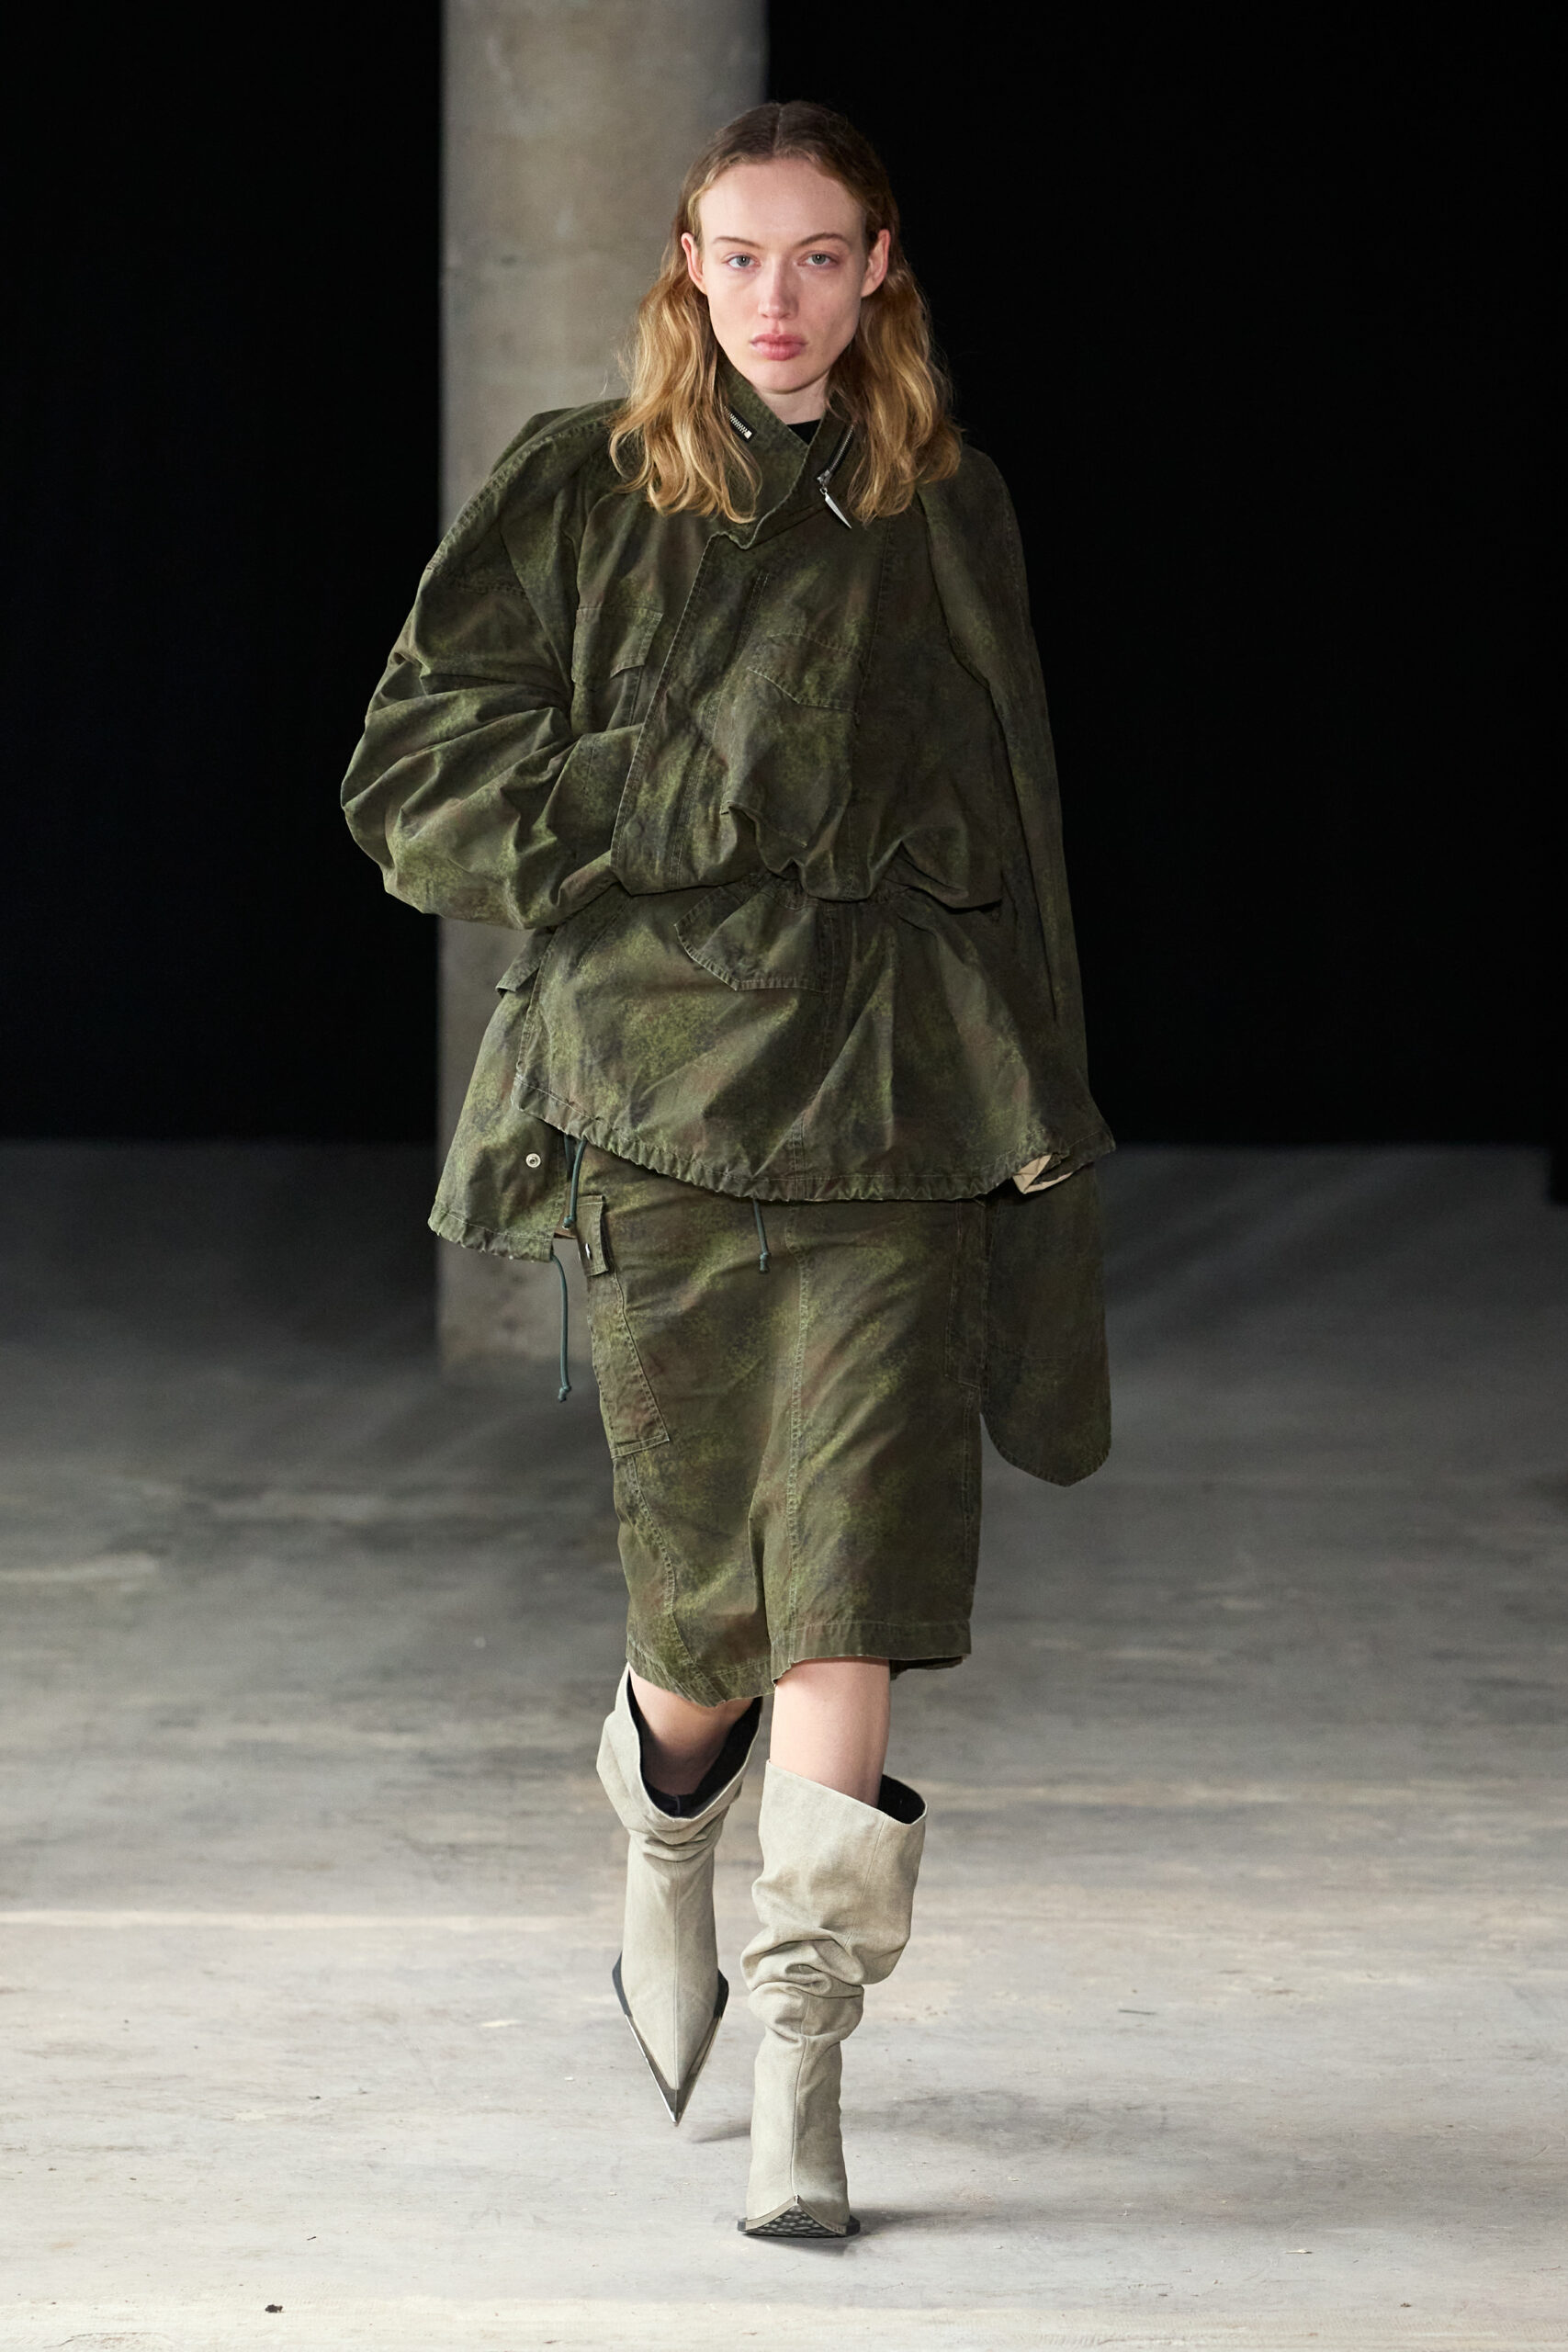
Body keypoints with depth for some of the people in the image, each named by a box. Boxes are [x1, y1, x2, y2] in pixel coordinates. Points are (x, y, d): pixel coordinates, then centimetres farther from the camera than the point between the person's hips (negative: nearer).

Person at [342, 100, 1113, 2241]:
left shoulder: (949, 513, 11)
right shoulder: (577, 498, 4)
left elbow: (1015, 836, 16)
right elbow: (418, 783, 1)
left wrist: (1034, 1130, 11)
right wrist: (690, 801, -9)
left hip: (893, 1104, 1)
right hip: (656, 1096, -1)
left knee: (850, 1588, -11)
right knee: (710, 1608, 6)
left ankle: (804, 2067, -11)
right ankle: (665, 1846, 41)